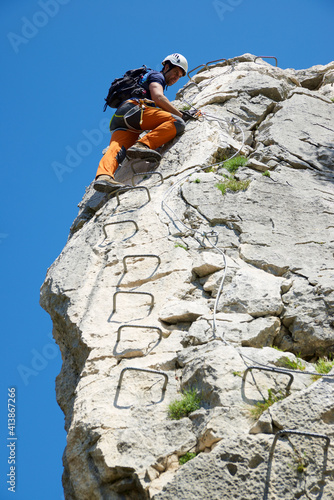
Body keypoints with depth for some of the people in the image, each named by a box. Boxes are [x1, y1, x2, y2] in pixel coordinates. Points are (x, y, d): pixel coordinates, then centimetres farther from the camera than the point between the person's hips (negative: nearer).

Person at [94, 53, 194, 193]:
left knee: (116, 149, -20)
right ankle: (142, 145, -34)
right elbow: (158, 98, -5)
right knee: (177, 122, -17)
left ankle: (103, 175, -49)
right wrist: (180, 114, 1)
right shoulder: (156, 76, 15)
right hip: (132, 109, -8)